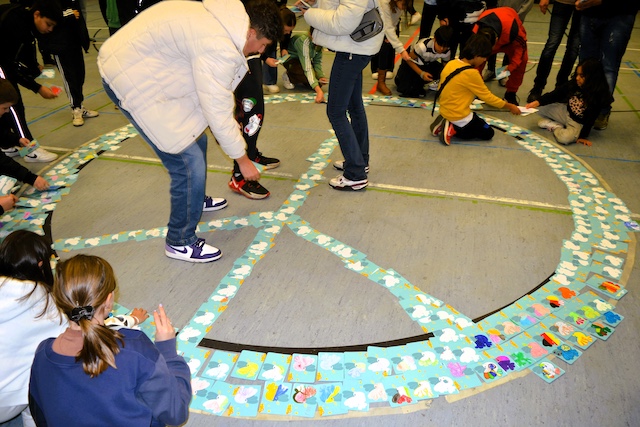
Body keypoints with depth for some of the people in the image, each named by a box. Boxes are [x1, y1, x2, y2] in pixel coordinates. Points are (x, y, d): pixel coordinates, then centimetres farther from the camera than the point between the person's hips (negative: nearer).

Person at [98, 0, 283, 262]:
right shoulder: (219, 47, -28)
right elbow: (218, 113, -22)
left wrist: (232, 129, 19)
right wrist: (242, 159, -9)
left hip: (145, 65, 10)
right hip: (131, 80, -10)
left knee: (196, 139, 21)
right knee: (189, 161, -9)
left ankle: (196, 199, 47)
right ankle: (180, 243, 9)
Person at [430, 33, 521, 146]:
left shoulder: (451, 63, -1)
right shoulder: (471, 73, -23)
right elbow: (488, 97, -14)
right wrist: (509, 106, -2)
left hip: (445, 111, 8)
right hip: (458, 116, -8)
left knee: (479, 123, 29)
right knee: (488, 133, 12)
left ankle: (446, 123, 8)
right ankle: (453, 129, -5)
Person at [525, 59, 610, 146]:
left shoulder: (597, 96, -24)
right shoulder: (574, 84, -11)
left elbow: (590, 119, -21)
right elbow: (556, 94, -9)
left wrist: (583, 136, -18)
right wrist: (537, 102, -22)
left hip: (578, 124, -5)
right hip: (566, 112, 5)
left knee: (565, 138, -35)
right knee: (542, 108, -5)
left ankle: (555, 127, -4)